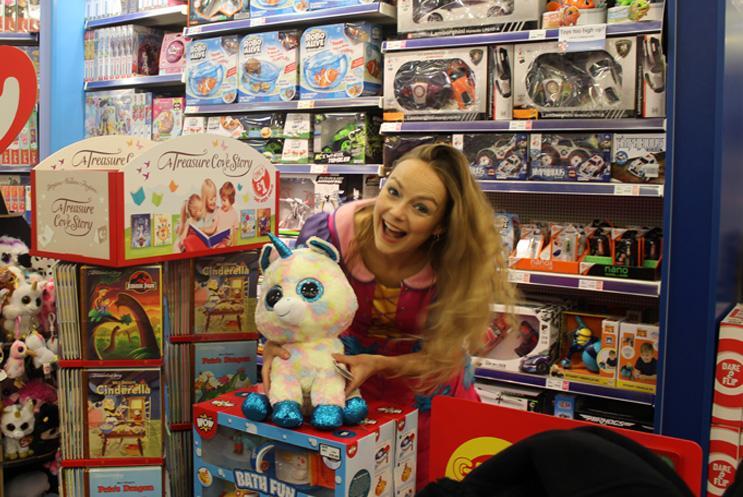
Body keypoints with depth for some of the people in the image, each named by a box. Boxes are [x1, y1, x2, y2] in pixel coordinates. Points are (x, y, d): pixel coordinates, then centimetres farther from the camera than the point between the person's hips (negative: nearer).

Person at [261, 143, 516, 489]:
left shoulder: (455, 265, -30)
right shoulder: (329, 234, -30)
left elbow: (442, 356, -20)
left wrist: (378, 364, -37)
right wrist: (273, 344, -33)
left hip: (426, 388, 0)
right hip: (344, 371, 0)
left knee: (427, 480, 21)